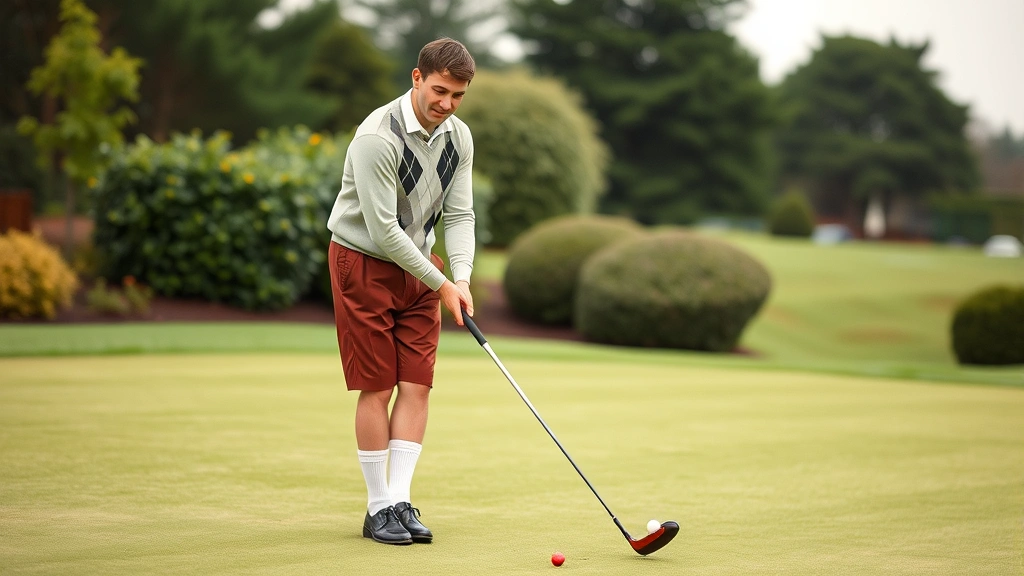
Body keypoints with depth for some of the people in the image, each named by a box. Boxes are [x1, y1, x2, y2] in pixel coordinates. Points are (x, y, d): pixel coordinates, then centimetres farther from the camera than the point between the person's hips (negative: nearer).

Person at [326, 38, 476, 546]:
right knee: (377, 387, -5)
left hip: (418, 262, 6)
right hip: (364, 261, -6)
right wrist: (440, 285, -19)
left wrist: (461, 279, -16)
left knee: (417, 384, -1)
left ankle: (400, 500, 2)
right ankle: (378, 508, 4)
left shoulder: (459, 137, -3)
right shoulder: (378, 137, -25)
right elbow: (383, 229, -25)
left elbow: (459, 214, 0)